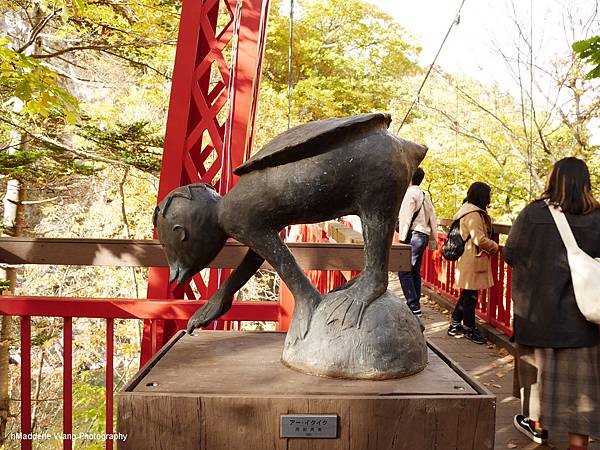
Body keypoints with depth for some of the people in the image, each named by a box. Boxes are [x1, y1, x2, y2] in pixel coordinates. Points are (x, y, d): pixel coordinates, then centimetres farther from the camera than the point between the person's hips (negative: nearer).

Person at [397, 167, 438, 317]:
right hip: (423, 236, 9)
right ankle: (415, 306, 17)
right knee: (415, 272, 13)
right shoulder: (424, 196, 17)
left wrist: (402, 238, -14)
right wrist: (433, 240, 20)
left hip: (413, 235, -9)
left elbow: (405, 218, -15)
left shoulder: (410, 193, -9)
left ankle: (414, 308, -13)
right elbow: (432, 218, 18)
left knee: (404, 271, -8)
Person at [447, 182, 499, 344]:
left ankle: (455, 326, 24)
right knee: (470, 296, 1)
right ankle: (469, 328, 13)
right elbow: (479, 239, -22)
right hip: (472, 262, -10)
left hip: (469, 260, 10)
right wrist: (495, 246, -6)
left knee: (466, 295, 16)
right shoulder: (473, 214, -18)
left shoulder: (474, 212, 15)